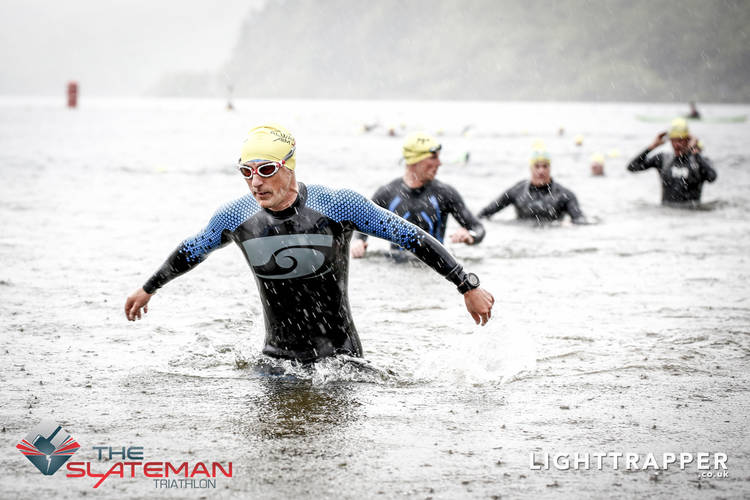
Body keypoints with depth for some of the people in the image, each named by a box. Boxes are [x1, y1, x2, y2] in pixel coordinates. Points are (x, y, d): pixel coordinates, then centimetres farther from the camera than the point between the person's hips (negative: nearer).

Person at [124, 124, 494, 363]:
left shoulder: (338, 206, -16)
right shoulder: (235, 217, -6)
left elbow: (412, 238, -9)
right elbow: (191, 252, 16)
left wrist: (468, 286, -9)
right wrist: (147, 289, 29)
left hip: (340, 355, -2)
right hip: (278, 357, 3)